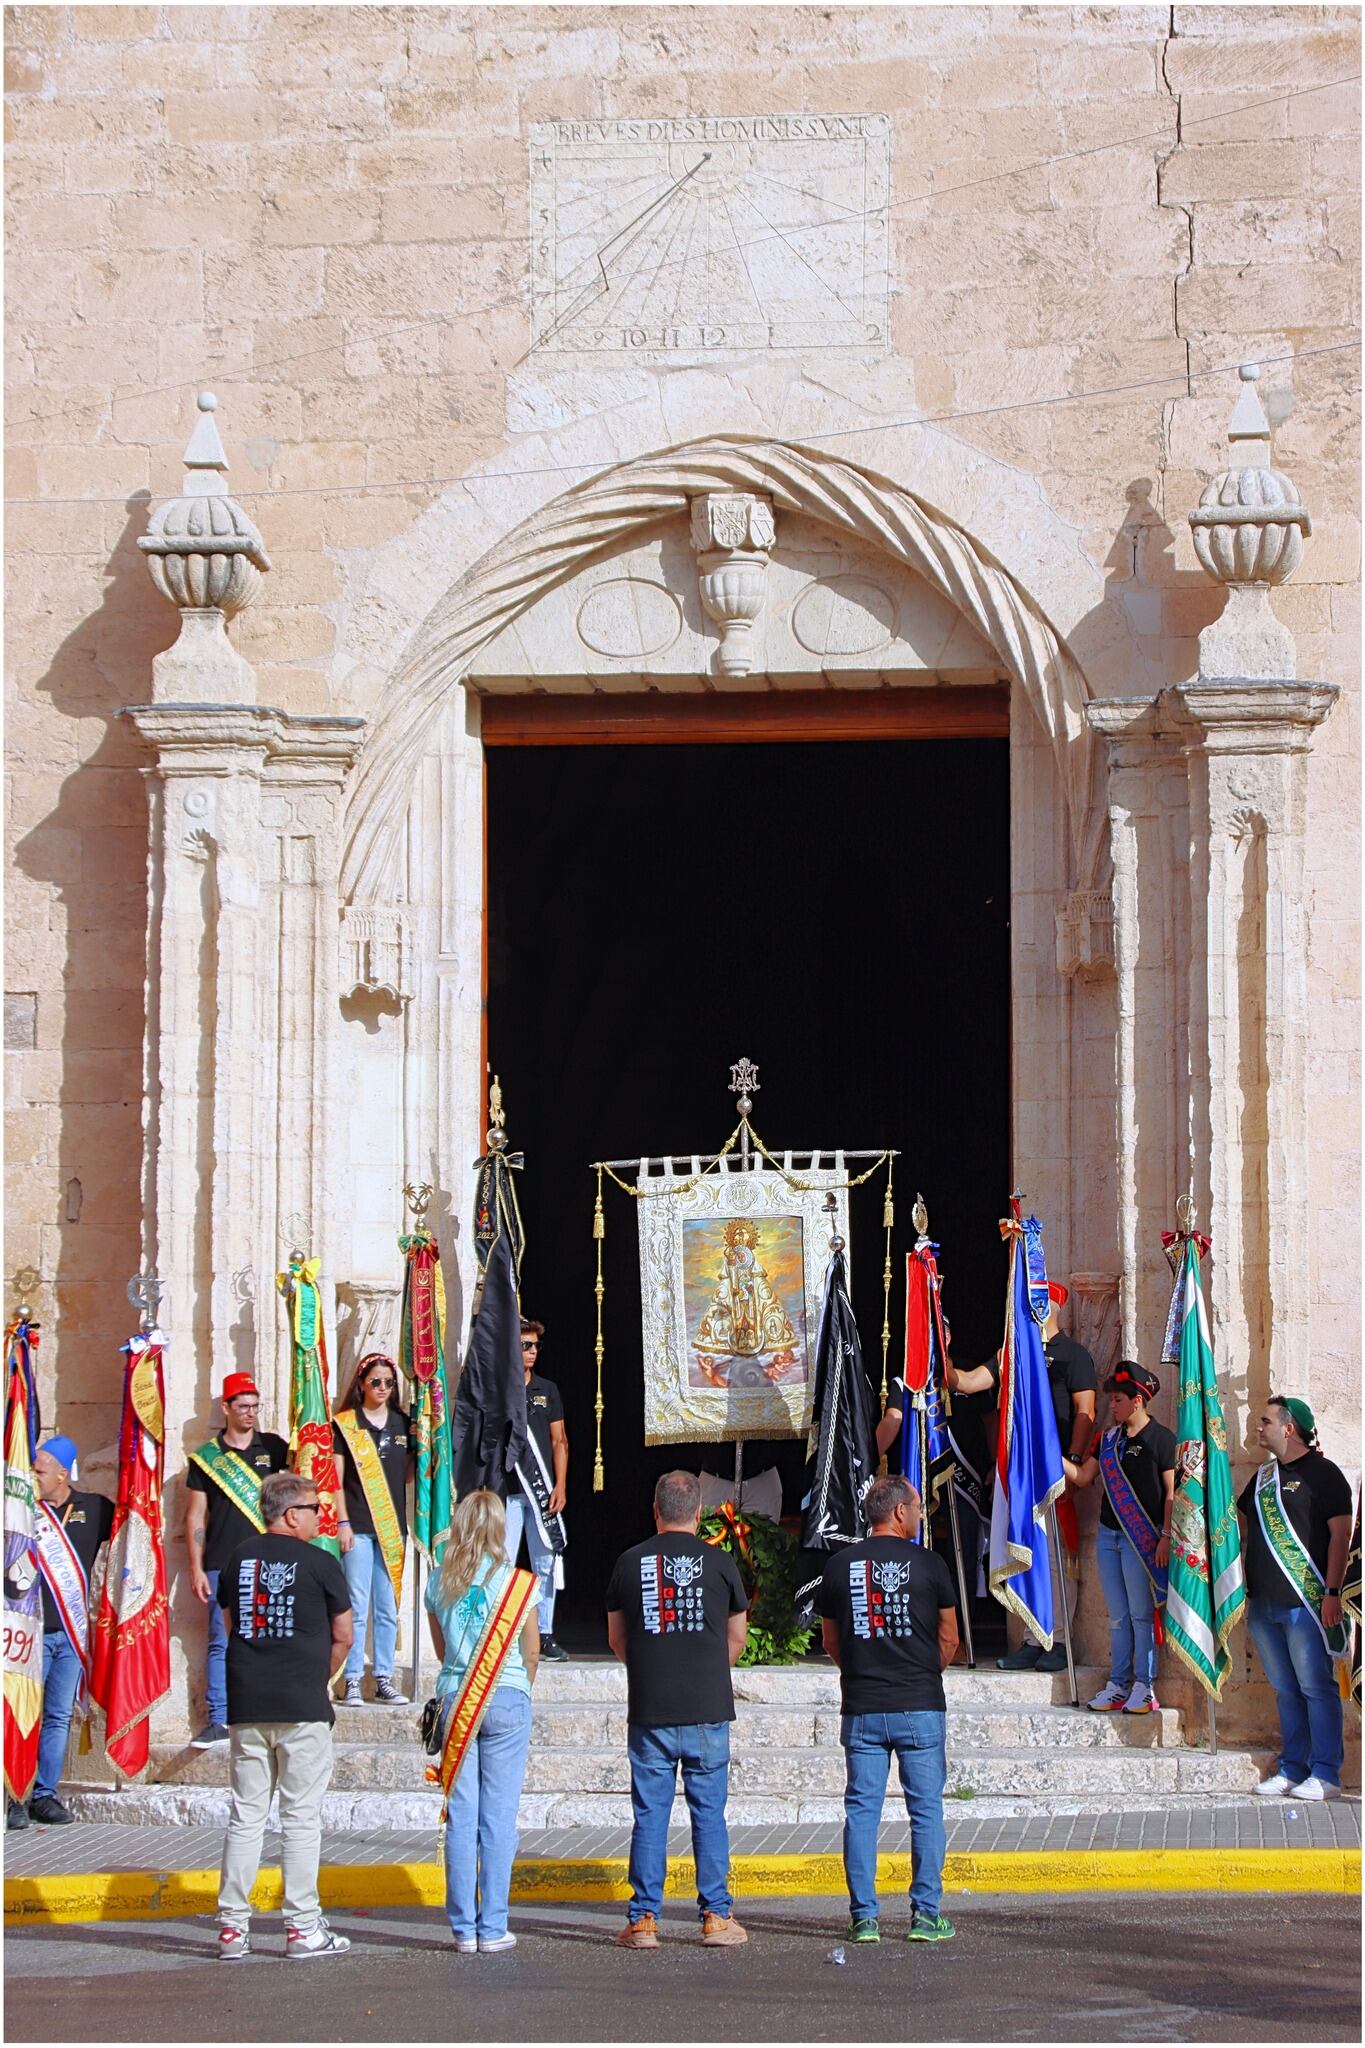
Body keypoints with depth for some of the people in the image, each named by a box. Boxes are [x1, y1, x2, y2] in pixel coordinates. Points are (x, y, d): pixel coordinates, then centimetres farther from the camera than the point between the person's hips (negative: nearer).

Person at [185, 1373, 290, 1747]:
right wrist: (196, 1568, 0)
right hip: (222, 1565, -1)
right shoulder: (206, 1457, 6)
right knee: (221, 1643, -1)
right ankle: (217, 1721, 2)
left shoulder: (270, 1447, 11)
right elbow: (195, 1517, 5)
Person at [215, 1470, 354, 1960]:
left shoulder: (238, 1558, 9)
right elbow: (343, 1637, 2)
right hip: (302, 1708, -4)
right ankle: (303, 1927, 1)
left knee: (244, 1816, 7)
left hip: (246, 1705, 4)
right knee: (301, 1817, 0)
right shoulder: (319, 1563, -5)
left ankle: (233, 1926, 5)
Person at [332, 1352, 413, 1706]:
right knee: (356, 1607, -5)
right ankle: (352, 1681, -1)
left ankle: (384, 1681, 11)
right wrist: (342, 1523, -9)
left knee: (388, 1609, 6)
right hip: (358, 1527, -4)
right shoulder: (344, 1424, 0)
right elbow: (336, 1477, -2)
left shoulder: (401, 1423, 12)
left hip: (392, 1526, 4)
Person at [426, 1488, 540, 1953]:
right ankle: (492, 1928, 0)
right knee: (499, 1816, 0)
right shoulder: (514, 1579, -4)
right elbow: (531, 1653, 3)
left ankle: (464, 1929, 5)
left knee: (460, 1815, 5)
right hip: (506, 1697, -3)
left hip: (454, 1698, 3)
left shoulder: (440, 1582, 4)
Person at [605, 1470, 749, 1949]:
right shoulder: (719, 1563, 1)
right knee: (709, 1814, 5)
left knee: (649, 1816, 4)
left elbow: (617, 1640, 11)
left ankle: (643, 1919, 4)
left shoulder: (630, 1563, 2)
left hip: (649, 1712, 0)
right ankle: (716, 1916, 5)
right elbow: (737, 1636, 11)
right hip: (708, 1711, 0)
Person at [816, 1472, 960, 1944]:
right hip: (920, 1708, -2)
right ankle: (925, 1914, 3)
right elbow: (949, 1639, 5)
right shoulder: (929, 1564, -4)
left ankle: (864, 1916, 3)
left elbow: (830, 1642, 12)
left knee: (861, 1810, 5)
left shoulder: (839, 1566, 4)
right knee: (926, 1809, 4)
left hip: (861, 1709, 2)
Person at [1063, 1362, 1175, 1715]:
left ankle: (1144, 1686, -1)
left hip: (1142, 1537, -6)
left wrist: (1166, 1536, -13)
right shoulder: (1108, 1439, 14)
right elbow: (1082, 1477, 16)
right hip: (1108, 1533, 6)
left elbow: (1172, 1493, -8)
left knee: (1141, 1613, -4)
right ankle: (1118, 1683, 10)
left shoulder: (1160, 1438, -6)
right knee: (1118, 1616, 8)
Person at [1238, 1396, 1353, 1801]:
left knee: (1316, 1687, -6)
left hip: (1305, 1602, -7)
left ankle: (1325, 1774, -5)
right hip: (1264, 1602, 7)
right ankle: (1292, 1768, 14)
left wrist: (1332, 1592, -16)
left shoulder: (1323, 1473, -4)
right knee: (1286, 1689, 10)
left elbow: (1340, 1534, -10)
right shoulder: (1265, 1475, 17)